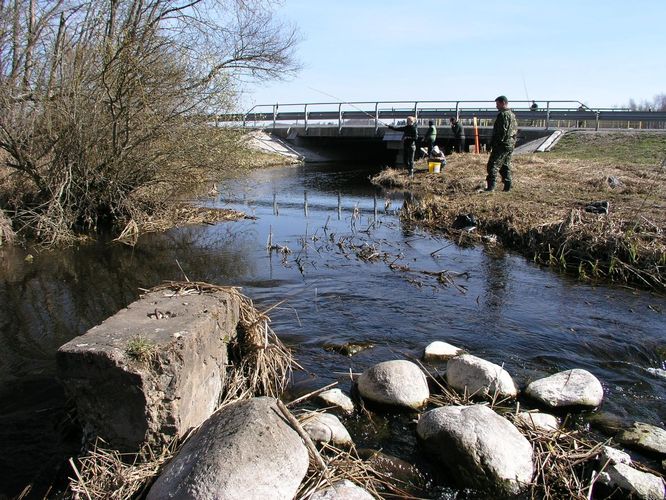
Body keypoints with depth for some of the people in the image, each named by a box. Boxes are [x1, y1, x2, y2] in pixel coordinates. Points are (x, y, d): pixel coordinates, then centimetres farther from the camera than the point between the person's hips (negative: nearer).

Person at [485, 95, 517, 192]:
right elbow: (515, 129, 20)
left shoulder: (503, 115, -13)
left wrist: (494, 143, -17)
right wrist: (513, 142, 21)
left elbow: (502, 131, -20)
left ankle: (491, 186, -16)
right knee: (506, 166, 15)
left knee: (493, 165, -10)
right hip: (510, 144, 10)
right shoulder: (512, 115, 18)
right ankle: (507, 186, 15)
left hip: (502, 145, -10)